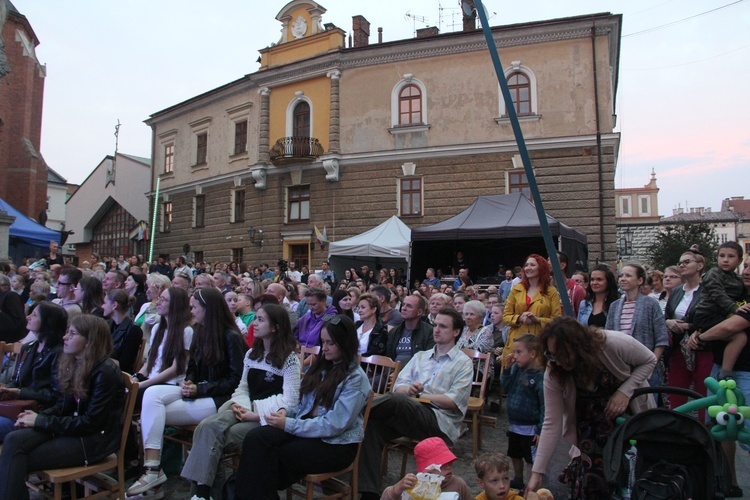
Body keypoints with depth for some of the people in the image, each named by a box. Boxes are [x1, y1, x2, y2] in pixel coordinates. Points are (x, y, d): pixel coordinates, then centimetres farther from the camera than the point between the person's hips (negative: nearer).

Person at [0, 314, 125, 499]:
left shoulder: (105, 373, -20)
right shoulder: (73, 364, 6)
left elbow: (91, 422, -20)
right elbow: (64, 406, 14)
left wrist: (41, 421, -16)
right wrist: (39, 415, -8)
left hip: (95, 439, -8)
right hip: (73, 427, 8)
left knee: (17, 461, -15)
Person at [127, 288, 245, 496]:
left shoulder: (231, 337, -10)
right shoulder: (201, 333, 14)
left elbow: (235, 380, -13)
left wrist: (199, 389, -17)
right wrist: (188, 384, -3)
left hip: (218, 399, -8)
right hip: (198, 392, 8)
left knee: (154, 413, -17)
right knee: (152, 393, -18)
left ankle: (154, 468, -8)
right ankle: (151, 468, -24)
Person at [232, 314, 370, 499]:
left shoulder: (355, 379, -13)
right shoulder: (322, 366, 11)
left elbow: (333, 426, -20)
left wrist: (288, 424, -19)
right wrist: (287, 411, -6)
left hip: (336, 444, -6)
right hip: (306, 427, 6)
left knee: (270, 457, -21)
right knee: (256, 438, -19)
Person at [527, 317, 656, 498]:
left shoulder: (614, 343, -33)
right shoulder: (553, 374, -25)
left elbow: (649, 360, -13)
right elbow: (552, 424, -22)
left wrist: (625, 391, -28)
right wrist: (537, 472, -25)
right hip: (590, 421, 1)